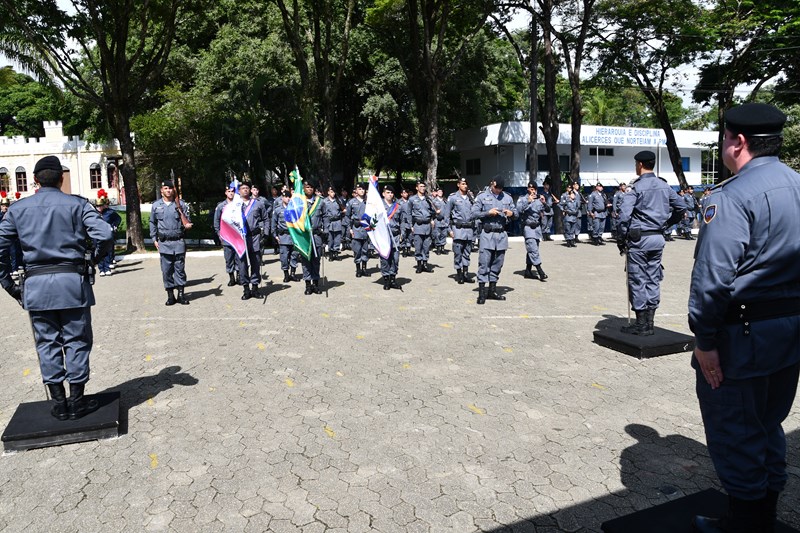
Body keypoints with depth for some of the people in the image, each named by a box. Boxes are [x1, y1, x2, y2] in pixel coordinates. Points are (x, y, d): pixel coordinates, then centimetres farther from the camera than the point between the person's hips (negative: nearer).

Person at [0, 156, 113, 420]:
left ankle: (58, 403, 18)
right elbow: (105, 236, -13)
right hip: (72, 280, -2)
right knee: (76, 340, 7)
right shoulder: (77, 204, -1)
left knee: (47, 342, 12)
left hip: (35, 284, 3)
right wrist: (93, 257, 6)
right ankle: (77, 402, 13)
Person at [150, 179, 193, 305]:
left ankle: (181, 294, 9)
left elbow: (187, 221, 8)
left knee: (180, 268, 3)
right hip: (164, 242, 1)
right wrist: (154, 239, 10)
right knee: (166, 270, 3)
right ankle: (170, 295, 11)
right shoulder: (156, 205, 7)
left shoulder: (180, 203, 5)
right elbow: (152, 223, 14)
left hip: (178, 241, -1)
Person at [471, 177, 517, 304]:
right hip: (487, 234, -4)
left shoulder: (507, 198, 13)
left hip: (502, 234, 4)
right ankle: (481, 292, -5)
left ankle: (492, 291, 19)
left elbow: (516, 213, 14)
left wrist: (511, 214, -8)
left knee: (497, 264, 9)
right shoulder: (482, 197, 3)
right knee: (484, 263, -7)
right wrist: (488, 213, -15)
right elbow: (474, 213, -4)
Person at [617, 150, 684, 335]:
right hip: (658, 238, 6)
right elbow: (680, 207, 18)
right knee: (653, 279, 11)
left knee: (637, 280, 1)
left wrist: (622, 238, -9)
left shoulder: (636, 186, -10)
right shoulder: (664, 185, 10)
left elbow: (624, 215, -18)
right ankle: (649, 323, 16)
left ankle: (641, 324, 6)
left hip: (639, 238, -6)